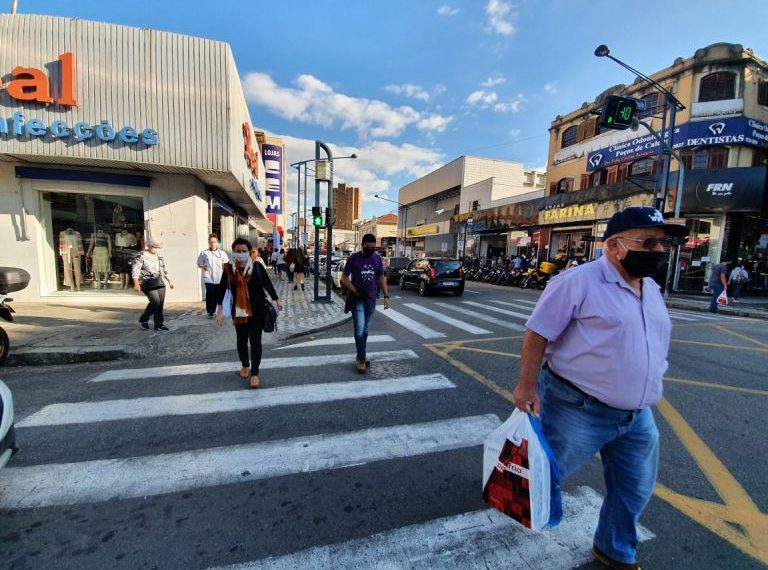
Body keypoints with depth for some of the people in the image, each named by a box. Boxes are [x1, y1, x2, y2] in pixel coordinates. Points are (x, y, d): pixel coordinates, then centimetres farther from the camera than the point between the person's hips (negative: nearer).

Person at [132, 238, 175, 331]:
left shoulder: (159, 256, 15)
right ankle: (143, 319, 10)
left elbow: (164, 270, 22)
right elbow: (135, 270, -12)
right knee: (155, 302, -13)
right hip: (148, 283, -6)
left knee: (160, 303, 1)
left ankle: (158, 325, 10)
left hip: (159, 283, 6)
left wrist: (169, 281, 19)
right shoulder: (141, 256, -6)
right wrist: (136, 284, -21)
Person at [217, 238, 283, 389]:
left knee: (255, 341, -3)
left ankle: (255, 373, 8)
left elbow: (267, 283, 0)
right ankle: (245, 365, 41)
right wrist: (220, 311, -2)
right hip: (238, 310, 2)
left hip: (257, 310, -2)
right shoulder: (229, 269, -6)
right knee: (241, 341, 17)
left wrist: (277, 300, 7)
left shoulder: (257, 267, -10)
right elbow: (222, 289, -1)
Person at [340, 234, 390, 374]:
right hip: (357, 299, -4)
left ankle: (361, 355, 26)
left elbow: (381, 278, 10)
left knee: (365, 329, 13)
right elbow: (344, 278, -4)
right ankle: (361, 359, 2)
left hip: (371, 299, 4)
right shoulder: (354, 258, -6)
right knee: (359, 329, -9)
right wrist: (355, 291, -13)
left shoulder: (377, 258, 5)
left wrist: (386, 296, 3)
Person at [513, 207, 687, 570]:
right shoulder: (578, 282, -18)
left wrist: (645, 399, 21)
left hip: (638, 417, 8)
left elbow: (654, 348, 19)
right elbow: (538, 333, -18)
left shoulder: (651, 289, 9)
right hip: (578, 411, -7)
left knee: (635, 492, 21)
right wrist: (527, 385, -20)